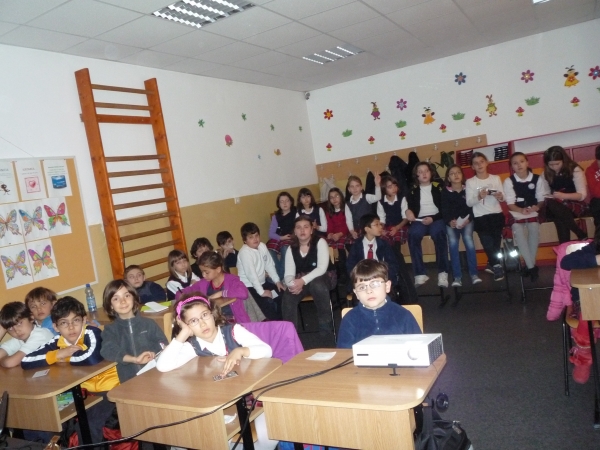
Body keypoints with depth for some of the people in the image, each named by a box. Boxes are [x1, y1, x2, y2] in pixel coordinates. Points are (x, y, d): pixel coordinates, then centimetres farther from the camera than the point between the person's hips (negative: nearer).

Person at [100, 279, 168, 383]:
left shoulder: (148, 323, 9)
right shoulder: (110, 330, 9)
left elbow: (163, 345, 4)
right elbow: (108, 351, -9)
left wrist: (153, 354, -18)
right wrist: (135, 359, -22)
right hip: (129, 382, 0)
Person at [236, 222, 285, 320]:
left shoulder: (262, 246, 1)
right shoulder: (244, 252, -22)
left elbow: (269, 265, 8)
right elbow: (251, 274, -25)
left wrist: (277, 281, 1)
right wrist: (261, 292, -25)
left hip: (262, 282, 8)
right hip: (249, 286, -8)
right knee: (268, 303, -24)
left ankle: (282, 320, 17)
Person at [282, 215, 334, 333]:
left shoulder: (320, 242, -11)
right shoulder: (291, 249, 2)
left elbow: (322, 268, -22)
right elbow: (288, 274, -6)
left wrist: (303, 281, -34)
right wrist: (292, 284, -31)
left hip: (320, 279, -3)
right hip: (300, 282, 3)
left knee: (317, 285, -38)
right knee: (288, 297, -25)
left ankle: (325, 323, -21)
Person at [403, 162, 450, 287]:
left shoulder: (438, 187, 10)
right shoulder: (412, 190, 15)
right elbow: (410, 208, 7)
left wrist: (433, 218, -13)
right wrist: (408, 212, -17)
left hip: (436, 219, -1)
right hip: (419, 220, 1)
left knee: (438, 233, -35)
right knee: (413, 234, -32)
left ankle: (442, 273, -33)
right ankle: (420, 274, -30)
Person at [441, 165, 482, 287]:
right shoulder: (445, 192, 8)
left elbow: (472, 206, 2)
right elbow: (444, 210, 1)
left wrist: (468, 219, -16)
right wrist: (450, 221, -18)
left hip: (466, 220, 0)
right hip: (451, 222, 0)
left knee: (468, 238, -25)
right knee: (453, 242, -22)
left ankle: (474, 274, -19)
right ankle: (457, 276, -19)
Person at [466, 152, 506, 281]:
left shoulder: (496, 178, 9)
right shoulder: (470, 182, 1)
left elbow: (503, 198, 9)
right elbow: (469, 203, -5)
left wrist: (500, 197, -13)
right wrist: (479, 197, -21)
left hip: (497, 214, 2)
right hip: (480, 216, -2)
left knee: (496, 239, -7)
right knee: (487, 241, -15)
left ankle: (492, 264, 14)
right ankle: (496, 265, 1)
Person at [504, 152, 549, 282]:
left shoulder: (537, 179, 2)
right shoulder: (509, 181, -1)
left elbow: (542, 199, 3)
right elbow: (510, 204, -5)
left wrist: (537, 207, -20)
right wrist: (522, 210, -24)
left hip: (533, 212, 1)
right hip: (517, 214, 0)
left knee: (534, 229, -29)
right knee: (518, 231, -29)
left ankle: (529, 265, -15)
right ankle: (532, 266, -21)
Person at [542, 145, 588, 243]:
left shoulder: (575, 170, -6)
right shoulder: (546, 174, 7)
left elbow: (582, 195, -11)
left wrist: (563, 196, -29)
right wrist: (548, 198, -22)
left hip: (576, 205, -3)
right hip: (555, 208, 4)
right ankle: (581, 235, -22)